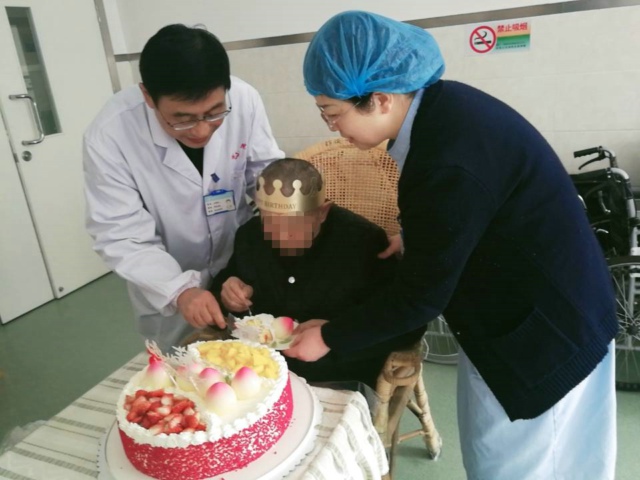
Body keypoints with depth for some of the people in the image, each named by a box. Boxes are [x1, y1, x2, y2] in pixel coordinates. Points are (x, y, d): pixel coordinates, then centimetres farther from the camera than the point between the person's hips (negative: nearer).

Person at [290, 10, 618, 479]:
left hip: (542, 332, -8)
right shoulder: (439, 103, -6)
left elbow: (419, 298, -22)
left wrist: (329, 336, -11)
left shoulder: (447, 164, -34)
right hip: (531, 307, 9)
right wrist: (416, 239, 3)